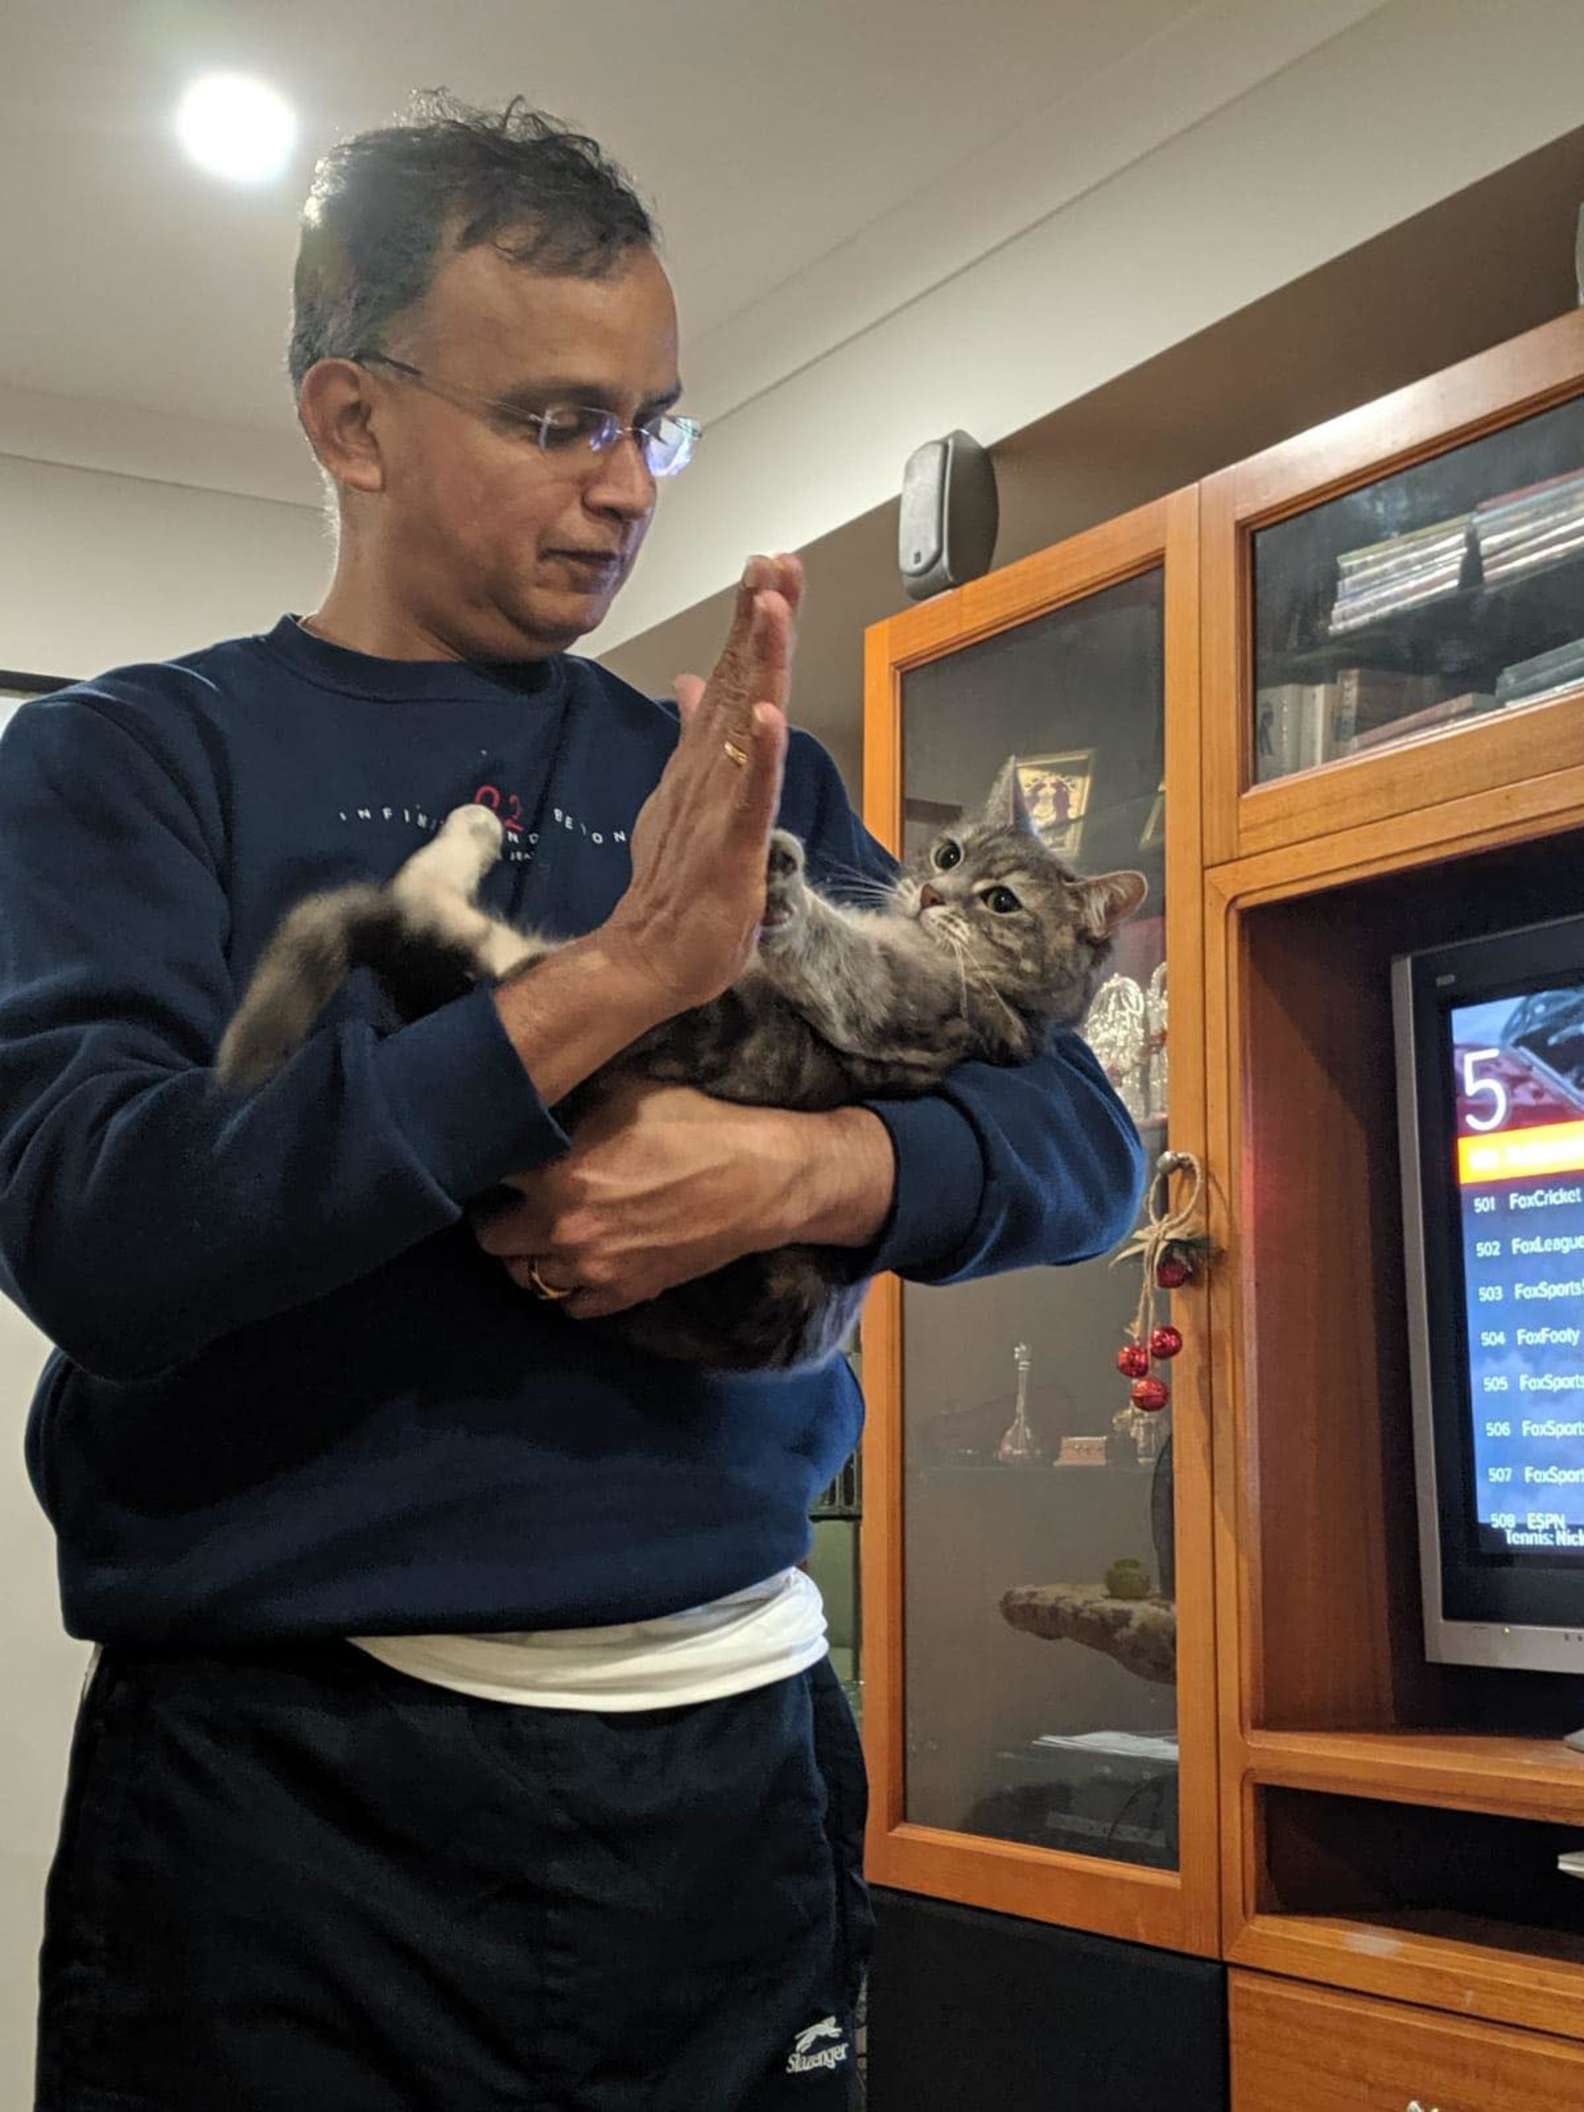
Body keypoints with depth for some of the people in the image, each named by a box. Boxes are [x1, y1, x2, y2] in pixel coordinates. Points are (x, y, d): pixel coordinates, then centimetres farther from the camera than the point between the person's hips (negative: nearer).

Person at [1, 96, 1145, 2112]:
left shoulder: (750, 784, 9)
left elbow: (1079, 1138, 5)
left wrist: (810, 1169, -16)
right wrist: (613, 978, -23)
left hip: (722, 1769, 4)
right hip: (282, 1791, -3)